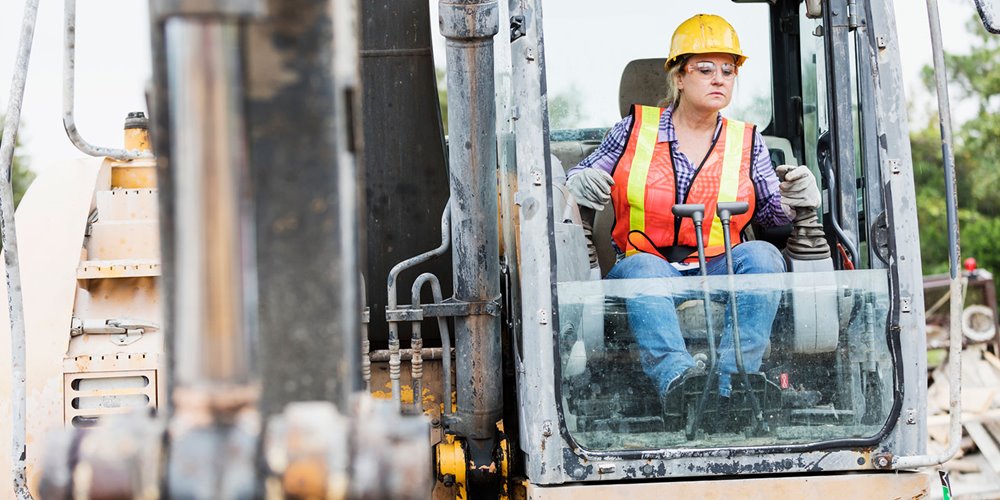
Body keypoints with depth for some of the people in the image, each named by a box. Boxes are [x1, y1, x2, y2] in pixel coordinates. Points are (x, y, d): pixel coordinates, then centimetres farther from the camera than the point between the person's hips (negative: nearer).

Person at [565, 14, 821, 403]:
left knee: (761, 256, -29)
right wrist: (581, 184, -8)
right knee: (644, 267, -36)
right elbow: (579, 178, 17)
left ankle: (730, 386, -45)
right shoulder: (635, 129, 12)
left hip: (719, 275, 2)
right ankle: (676, 375, -61)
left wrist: (795, 198, -10)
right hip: (643, 268, -2)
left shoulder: (747, 142, 16)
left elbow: (772, 211, 13)